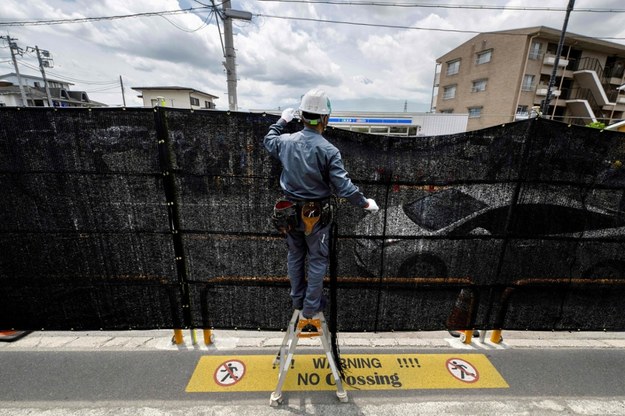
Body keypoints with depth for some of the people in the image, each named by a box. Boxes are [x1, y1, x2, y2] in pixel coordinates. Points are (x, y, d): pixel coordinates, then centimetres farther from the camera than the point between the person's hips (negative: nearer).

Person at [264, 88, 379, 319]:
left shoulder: (286, 141, -6)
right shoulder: (328, 150, -20)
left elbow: (268, 141, 18)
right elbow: (343, 186, -21)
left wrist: (282, 121, 30)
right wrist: (365, 203, -6)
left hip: (290, 211, 5)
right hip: (316, 214, -4)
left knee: (294, 255, 21)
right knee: (317, 260, 14)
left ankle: (297, 299, 40)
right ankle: (311, 306, 29)